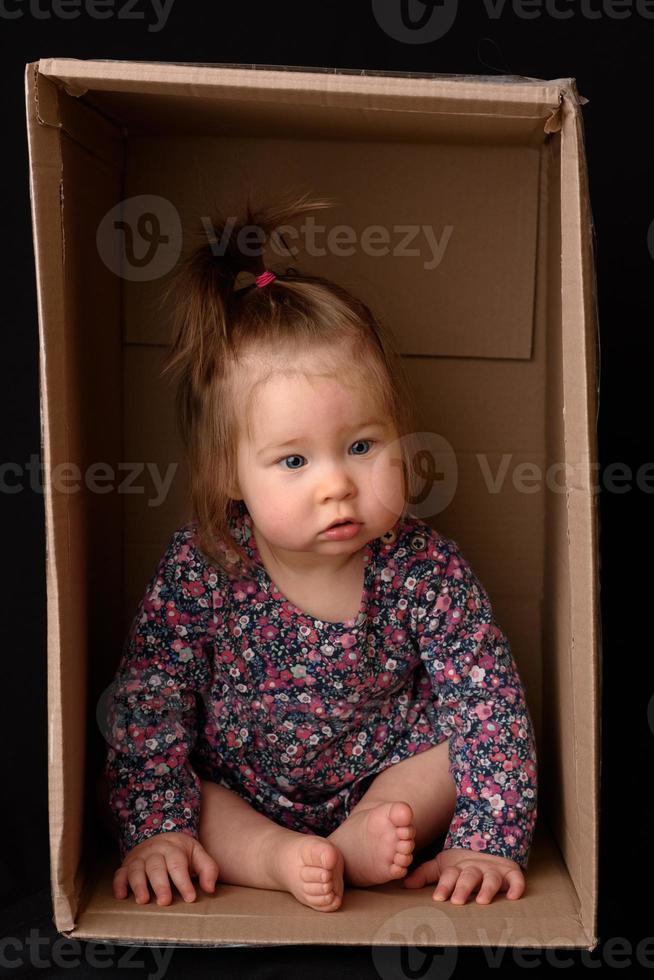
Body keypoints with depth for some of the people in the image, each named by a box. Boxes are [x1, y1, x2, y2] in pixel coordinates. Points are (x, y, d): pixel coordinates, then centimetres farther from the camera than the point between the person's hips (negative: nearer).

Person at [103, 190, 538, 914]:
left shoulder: (426, 571, -20)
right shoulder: (198, 570, -20)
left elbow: (491, 704, -19)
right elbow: (148, 702, -15)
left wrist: (488, 842, -27)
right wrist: (158, 828, -22)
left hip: (387, 781, 0)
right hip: (232, 794, 1)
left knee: (475, 728, -17)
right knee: (119, 772, -16)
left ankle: (358, 843, -25)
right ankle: (277, 860, -26)